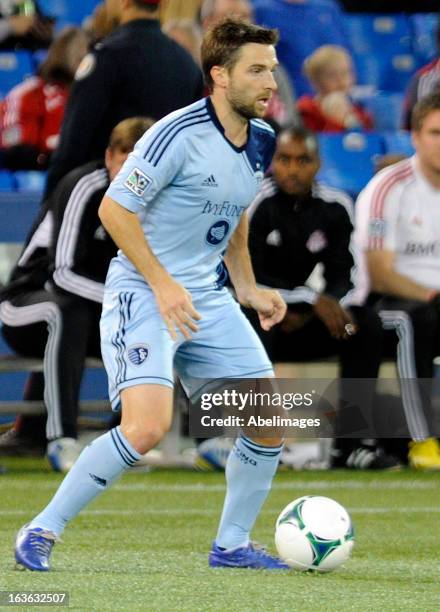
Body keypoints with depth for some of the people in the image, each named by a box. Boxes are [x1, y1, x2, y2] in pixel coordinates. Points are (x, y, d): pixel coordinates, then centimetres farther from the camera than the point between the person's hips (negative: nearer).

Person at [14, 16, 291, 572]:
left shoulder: (261, 141, 7)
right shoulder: (178, 134, -19)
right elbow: (114, 209, -18)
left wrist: (248, 289, 15)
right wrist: (164, 285, -21)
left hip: (207, 298, 8)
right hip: (141, 293, -8)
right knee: (147, 427, -25)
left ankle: (232, 544, 21)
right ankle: (43, 531, -10)